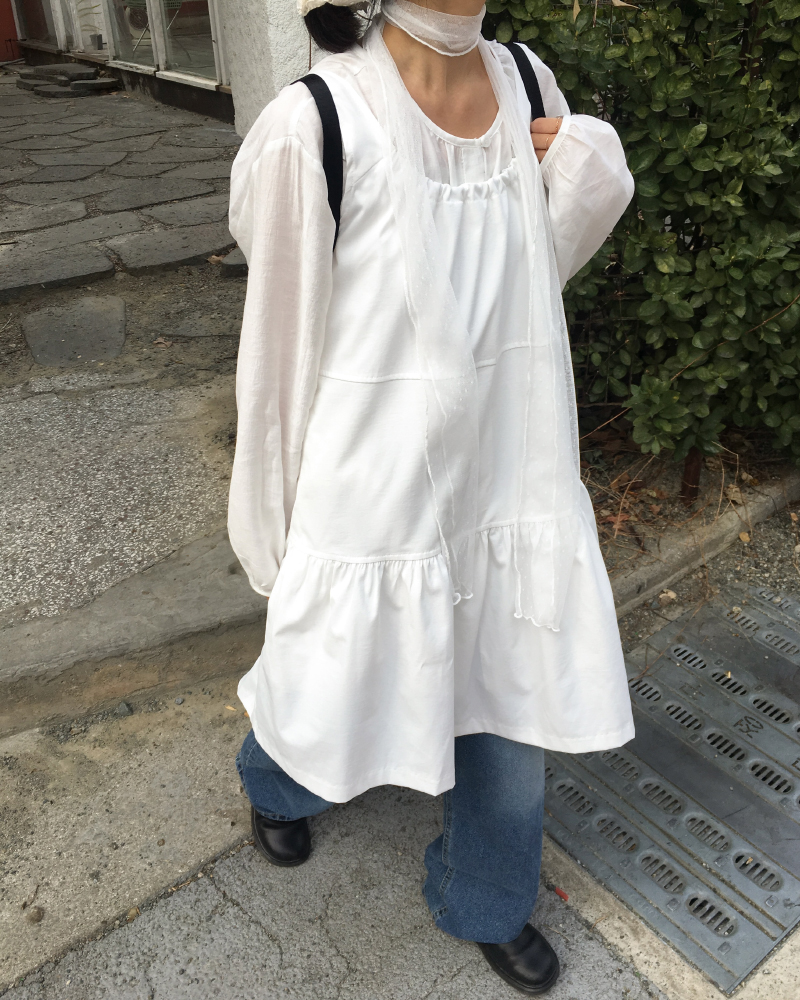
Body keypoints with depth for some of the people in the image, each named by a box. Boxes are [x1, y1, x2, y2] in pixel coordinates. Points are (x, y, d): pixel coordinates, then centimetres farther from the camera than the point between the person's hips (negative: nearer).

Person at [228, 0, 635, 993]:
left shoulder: (530, 87, -1)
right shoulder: (315, 125, -18)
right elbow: (282, 343, -9)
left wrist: (590, 172, -9)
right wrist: (277, 520, 2)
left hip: (510, 476, 5)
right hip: (380, 492, -4)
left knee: (516, 713, 20)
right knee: (338, 693, 21)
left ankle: (483, 900, 52)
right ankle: (278, 772, 62)